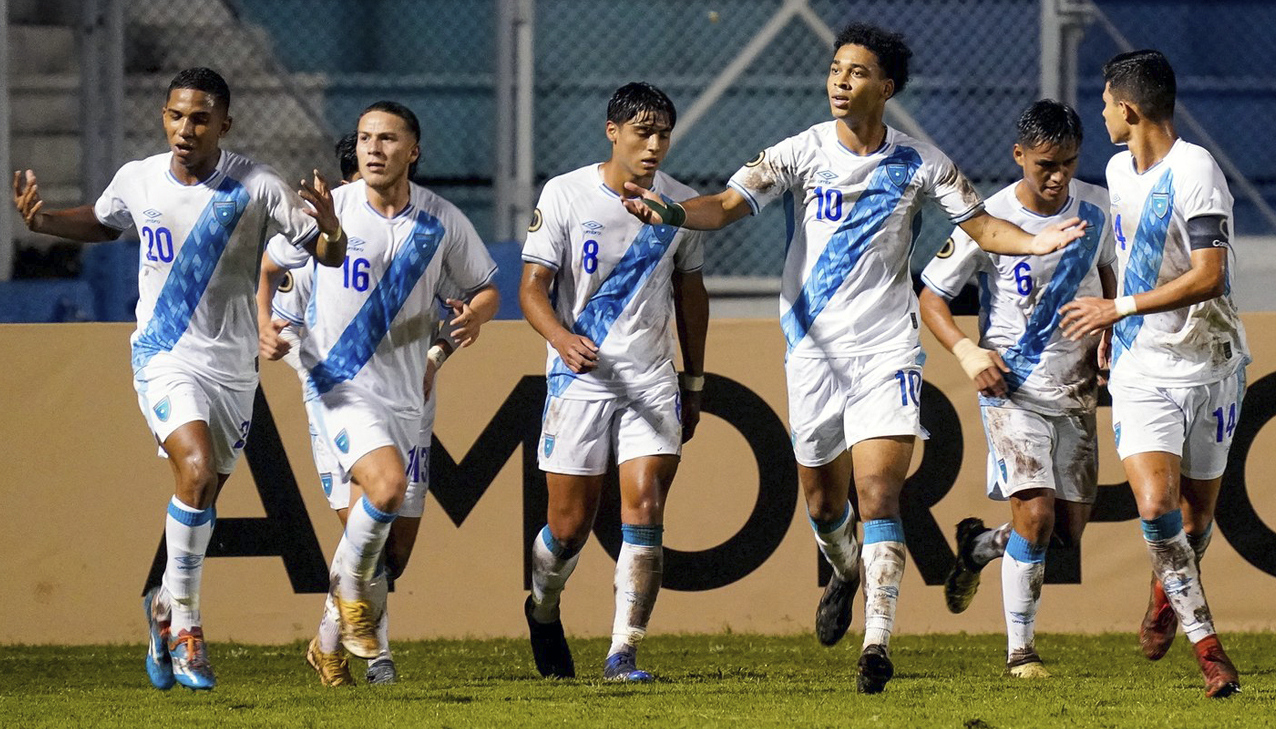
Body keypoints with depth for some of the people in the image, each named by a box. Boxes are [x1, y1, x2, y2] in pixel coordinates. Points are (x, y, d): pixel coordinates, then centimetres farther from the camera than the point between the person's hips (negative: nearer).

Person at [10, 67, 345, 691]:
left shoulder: (256, 188, -9)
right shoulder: (138, 179, -2)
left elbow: (327, 254, -7)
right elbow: (100, 223, 20)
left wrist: (331, 230, -30)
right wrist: (39, 220, 2)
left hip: (232, 365, 1)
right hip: (164, 355, -1)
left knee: (203, 501, 10)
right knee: (196, 471, -24)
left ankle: (162, 607, 37)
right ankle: (184, 622, -13)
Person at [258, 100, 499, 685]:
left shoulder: (441, 221, 0)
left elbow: (485, 288, 13)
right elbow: (266, 269, 9)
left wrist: (474, 315, -10)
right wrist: (264, 326, -9)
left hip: (409, 395, 4)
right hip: (339, 388, -4)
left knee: (396, 548, 5)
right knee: (387, 486, -29)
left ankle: (331, 644, 27)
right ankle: (349, 586, -1)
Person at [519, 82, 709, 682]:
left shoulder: (680, 204, 4)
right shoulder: (565, 195, -6)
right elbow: (532, 287, -7)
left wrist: (693, 384, 18)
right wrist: (564, 339, -28)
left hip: (652, 382, 2)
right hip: (580, 379, -2)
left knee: (645, 511, -13)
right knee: (569, 525, 3)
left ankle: (623, 653, -10)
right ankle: (543, 611, 34)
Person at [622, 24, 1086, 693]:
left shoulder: (919, 164, 0)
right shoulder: (800, 153, -3)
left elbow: (981, 226, 6)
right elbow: (726, 205, -11)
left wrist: (1035, 243, -14)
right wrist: (671, 212, -32)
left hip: (887, 349, -1)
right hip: (814, 348, 1)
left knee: (878, 491, -14)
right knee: (821, 497, 12)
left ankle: (878, 640, -16)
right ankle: (845, 574, 45)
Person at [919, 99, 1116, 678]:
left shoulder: (1096, 207, 0)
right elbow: (931, 297, -4)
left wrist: (1108, 338, 5)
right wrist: (967, 352, -20)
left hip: (1076, 391, 5)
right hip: (1012, 387, -5)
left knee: (1069, 531, 5)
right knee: (1036, 516, -17)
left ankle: (978, 544, 35)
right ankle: (1020, 650, -4)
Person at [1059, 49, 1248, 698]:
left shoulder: (1195, 172, -17)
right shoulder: (1120, 171, 8)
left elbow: (1208, 278, -23)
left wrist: (1120, 309, -19)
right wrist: (1109, 340, 28)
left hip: (1207, 361, -4)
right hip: (1141, 369, 4)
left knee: (1198, 510, 8)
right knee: (1155, 504, -16)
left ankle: (1169, 592, 41)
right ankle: (1205, 640, -7)